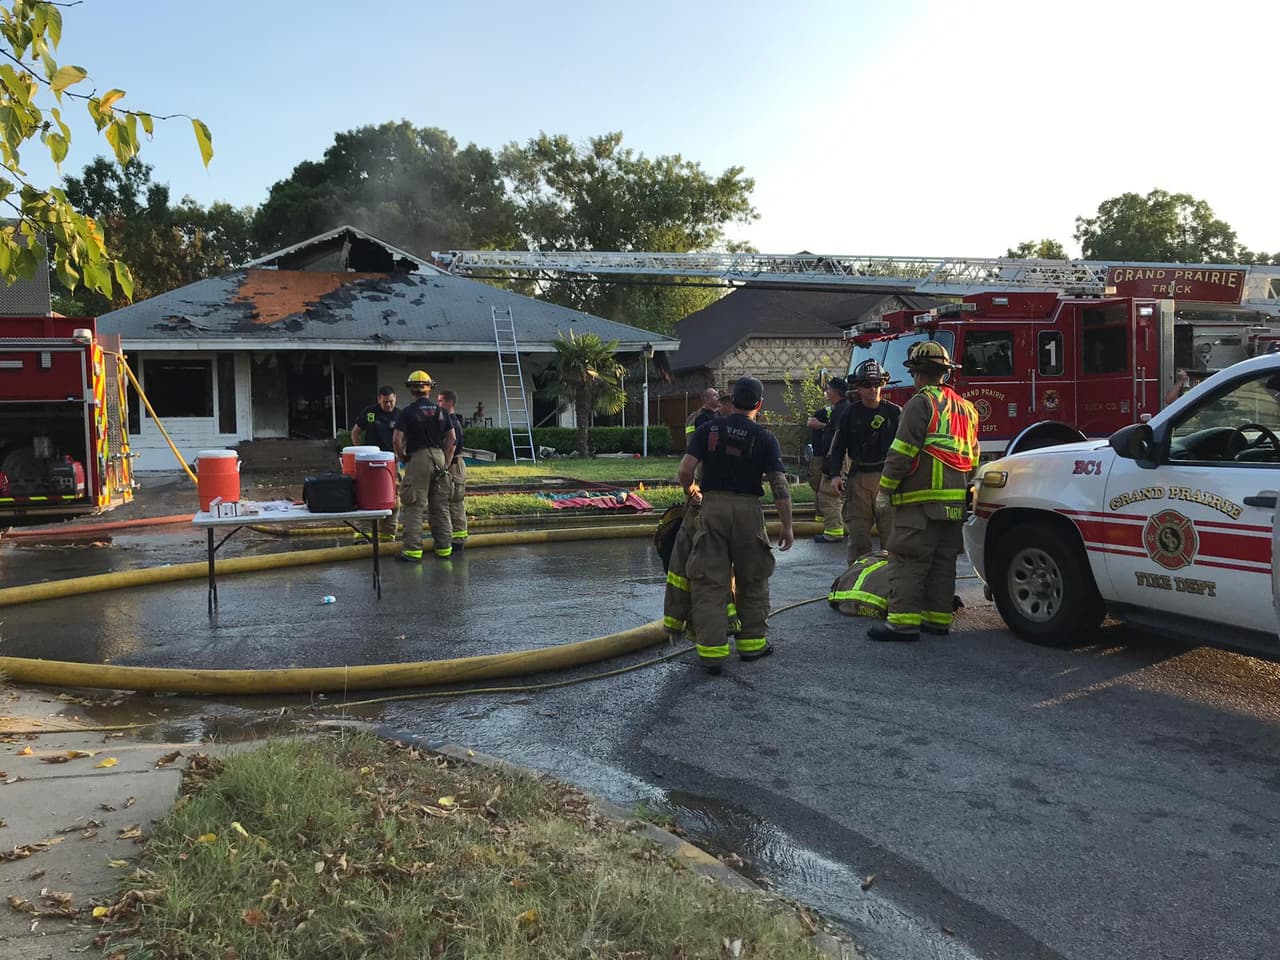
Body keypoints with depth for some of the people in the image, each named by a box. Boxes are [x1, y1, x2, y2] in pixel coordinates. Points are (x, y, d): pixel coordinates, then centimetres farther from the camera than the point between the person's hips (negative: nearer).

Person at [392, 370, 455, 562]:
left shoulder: (408, 412, -5)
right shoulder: (440, 411, 8)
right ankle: (444, 547, 15)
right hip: (439, 457, 4)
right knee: (440, 506, 11)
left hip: (418, 458, -4)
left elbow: (397, 439, -12)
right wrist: (446, 462, 11)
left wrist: (403, 458, 3)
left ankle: (412, 550, -5)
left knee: (414, 506, -2)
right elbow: (451, 438, 6)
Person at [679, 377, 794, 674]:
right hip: (747, 509, 0)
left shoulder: (707, 430, 4)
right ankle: (752, 642, 23)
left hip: (712, 507, 1)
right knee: (752, 580, 15)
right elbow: (779, 485, -5)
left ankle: (711, 650, 1)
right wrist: (787, 526, 0)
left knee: (709, 581, 3)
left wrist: (691, 491, 17)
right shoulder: (764, 438, 0)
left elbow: (685, 471, -4)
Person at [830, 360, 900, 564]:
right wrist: (835, 474, -6)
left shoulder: (895, 412, 5)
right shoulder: (850, 414, 7)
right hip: (858, 479, 1)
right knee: (857, 533, 2)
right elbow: (838, 447, 7)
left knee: (891, 531, -3)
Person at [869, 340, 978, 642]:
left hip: (921, 498, -9)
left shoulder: (921, 403, -8)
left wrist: (885, 490, -8)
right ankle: (938, 618, 17)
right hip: (955, 501, 9)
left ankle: (903, 621, -11)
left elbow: (902, 452, -14)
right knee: (944, 561, 12)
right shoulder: (966, 408, 20)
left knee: (907, 560, -8)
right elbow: (972, 457, 23)